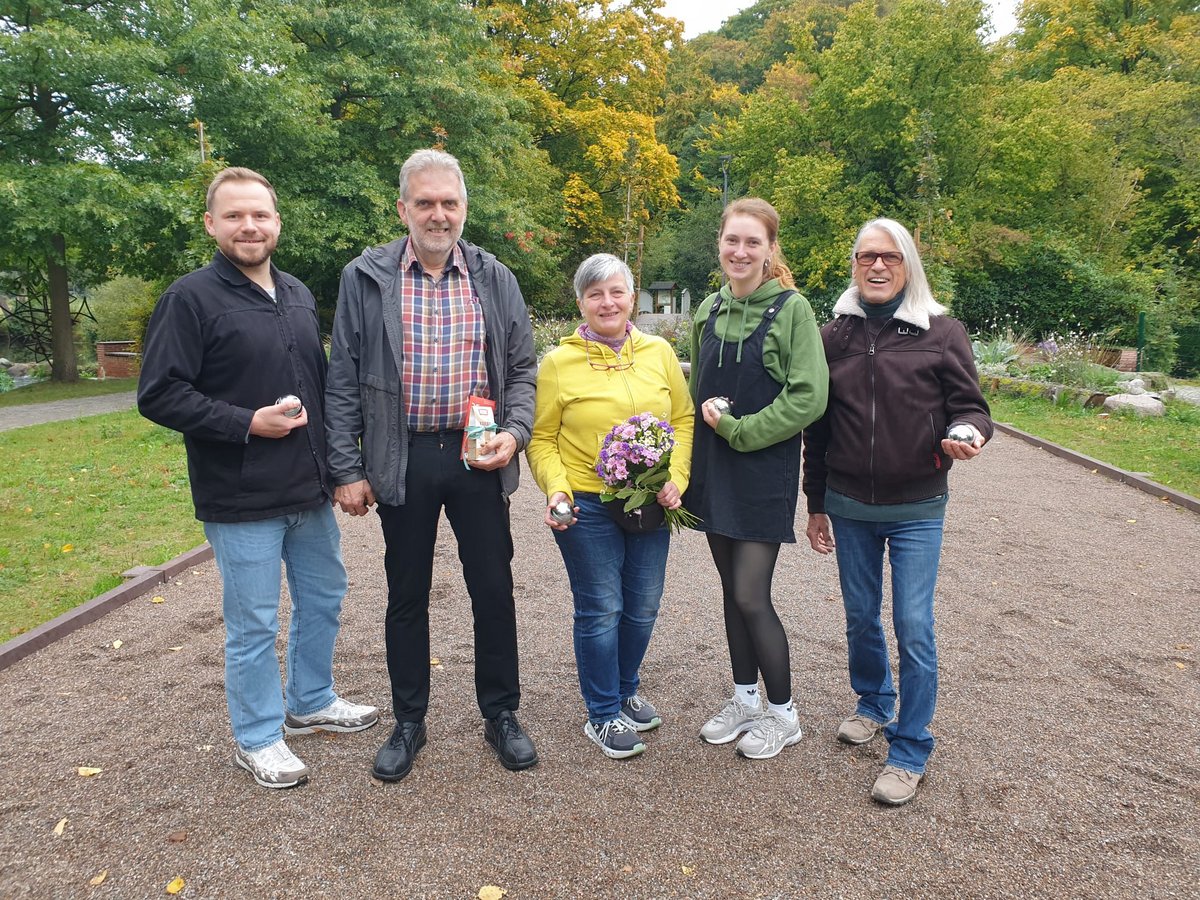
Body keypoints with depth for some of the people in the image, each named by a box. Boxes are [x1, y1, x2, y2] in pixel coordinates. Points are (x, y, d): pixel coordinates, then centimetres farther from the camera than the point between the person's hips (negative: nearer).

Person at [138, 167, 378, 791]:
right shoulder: (191, 298, -10)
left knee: (323, 598, 19)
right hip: (242, 502, -7)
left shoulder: (298, 295, 11)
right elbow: (158, 394, -14)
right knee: (254, 624, 5)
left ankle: (311, 703, 39)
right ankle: (257, 738, 24)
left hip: (310, 490, 7)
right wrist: (248, 423, -19)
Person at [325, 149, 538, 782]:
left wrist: (514, 432, -9)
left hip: (479, 458, 1)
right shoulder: (365, 278, 0)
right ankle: (409, 722, 29)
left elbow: (521, 368, 8)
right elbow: (343, 380, 0)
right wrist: (347, 468, -4)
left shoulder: (495, 279, 5)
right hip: (402, 461, -1)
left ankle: (501, 715, 27)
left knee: (493, 590, 8)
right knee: (406, 595, 11)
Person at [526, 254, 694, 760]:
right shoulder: (559, 362, -5)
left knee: (642, 608, 14)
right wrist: (556, 490, -15)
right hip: (587, 507, -4)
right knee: (601, 610, 4)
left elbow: (683, 419, 7)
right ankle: (603, 715, 22)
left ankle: (626, 693, 37)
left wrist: (677, 477, -6)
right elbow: (541, 438, -1)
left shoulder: (659, 353, 4)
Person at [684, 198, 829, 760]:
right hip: (715, 469, 6)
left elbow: (808, 397, -15)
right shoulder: (709, 311, 8)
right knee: (732, 590, 13)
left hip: (765, 472, -5)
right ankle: (744, 699, 30)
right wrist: (710, 417, 0)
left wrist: (740, 429, -15)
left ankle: (782, 713, 18)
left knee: (751, 596, -4)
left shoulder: (791, 309, -10)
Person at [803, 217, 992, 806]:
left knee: (914, 628, -2)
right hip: (848, 507, 3)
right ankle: (874, 704, 41)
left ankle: (910, 751, 14)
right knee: (860, 617, 16)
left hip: (916, 509, -3)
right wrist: (816, 505, 9)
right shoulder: (835, 335, 3)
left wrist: (968, 433, -25)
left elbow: (970, 405, 0)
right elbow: (817, 428, 7)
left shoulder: (942, 333, -5)